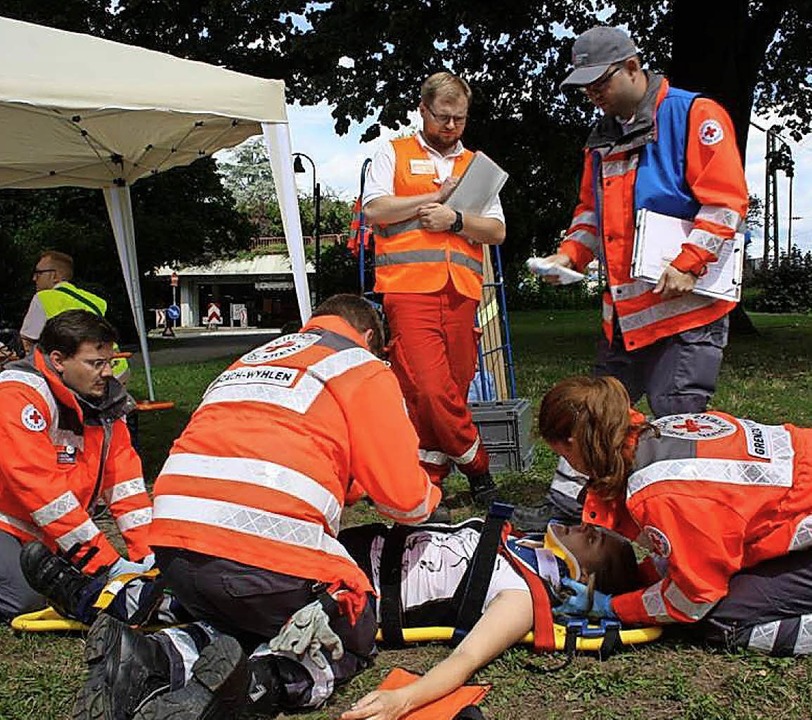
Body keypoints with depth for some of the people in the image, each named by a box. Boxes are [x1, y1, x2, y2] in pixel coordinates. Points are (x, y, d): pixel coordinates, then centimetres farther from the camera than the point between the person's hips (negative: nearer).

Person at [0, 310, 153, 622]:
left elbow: (124, 479, -3)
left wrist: (147, 554, -13)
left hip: (47, 534, 8)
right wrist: (110, 563, -29)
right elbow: (42, 490, -29)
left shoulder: (103, 397, -1)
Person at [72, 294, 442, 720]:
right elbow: (405, 497, 4)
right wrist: (430, 498, 28)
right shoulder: (362, 367, 9)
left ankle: (156, 659, 2)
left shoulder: (248, 362, 29)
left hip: (171, 540, 6)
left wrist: (345, 484, 41)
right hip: (269, 551, -6)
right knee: (353, 638, 18)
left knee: (242, 625, 31)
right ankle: (264, 678, -12)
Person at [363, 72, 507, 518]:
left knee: (451, 392, 0)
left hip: (461, 292, 4)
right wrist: (437, 196, 1)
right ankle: (478, 469, 4)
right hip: (408, 287, -3)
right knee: (430, 390, -15)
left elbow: (497, 232, 14)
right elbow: (375, 211, 0)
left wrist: (455, 220, -4)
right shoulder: (394, 155, 16)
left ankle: (430, 485, 11)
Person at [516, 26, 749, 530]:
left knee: (676, 419, -9)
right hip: (623, 310, 8)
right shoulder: (604, 138, 17)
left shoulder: (695, 115, -6)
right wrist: (570, 254, 7)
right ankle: (564, 507, 27)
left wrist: (688, 266, -20)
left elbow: (725, 199, -13)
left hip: (687, 304, -8)